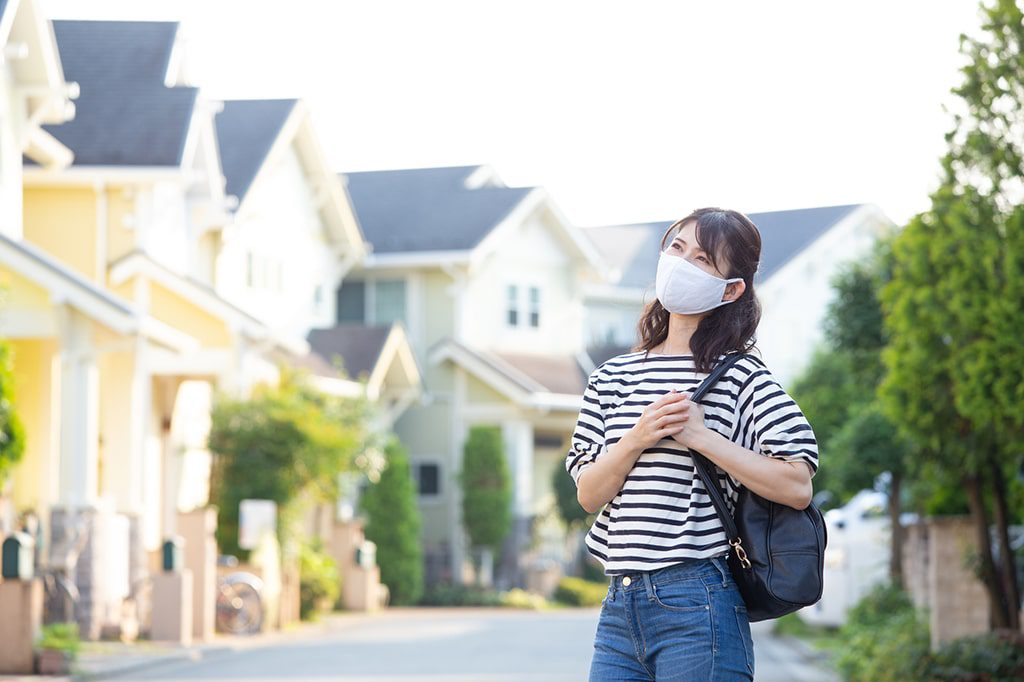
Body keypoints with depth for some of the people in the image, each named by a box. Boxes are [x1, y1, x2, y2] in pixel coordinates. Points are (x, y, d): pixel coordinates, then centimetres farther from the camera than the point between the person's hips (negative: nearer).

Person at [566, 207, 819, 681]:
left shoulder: (739, 376, -1)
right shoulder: (612, 378, 14)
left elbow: (797, 487, -10)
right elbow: (588, 494, 8)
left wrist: (701, 436, -13)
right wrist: (637, 440, -9)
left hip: (696, 605, -5)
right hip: (620, 608, 5)